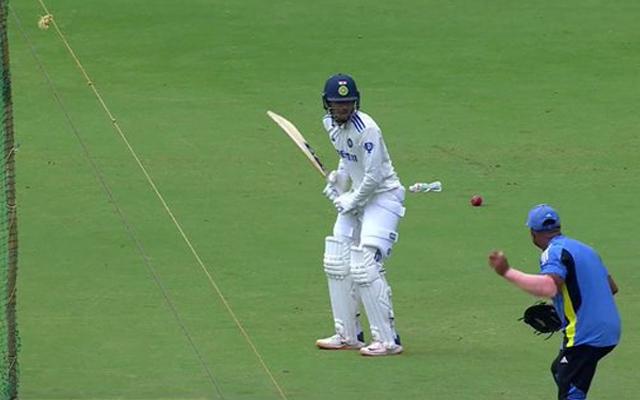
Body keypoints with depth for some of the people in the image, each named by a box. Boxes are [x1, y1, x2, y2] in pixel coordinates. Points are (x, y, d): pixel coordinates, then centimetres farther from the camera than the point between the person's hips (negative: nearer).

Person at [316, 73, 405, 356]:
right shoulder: (330, 124, 3)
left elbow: (373, 177, -23)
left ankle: (387, 340, -13)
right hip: (355, 197, 9)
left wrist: (350, 202, -13)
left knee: (365, 266, -17)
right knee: (337, 264, 11)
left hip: (383, 196, -9)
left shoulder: (366, 129, -24)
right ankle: (348, 335, 22)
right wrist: (338, 181, 6)